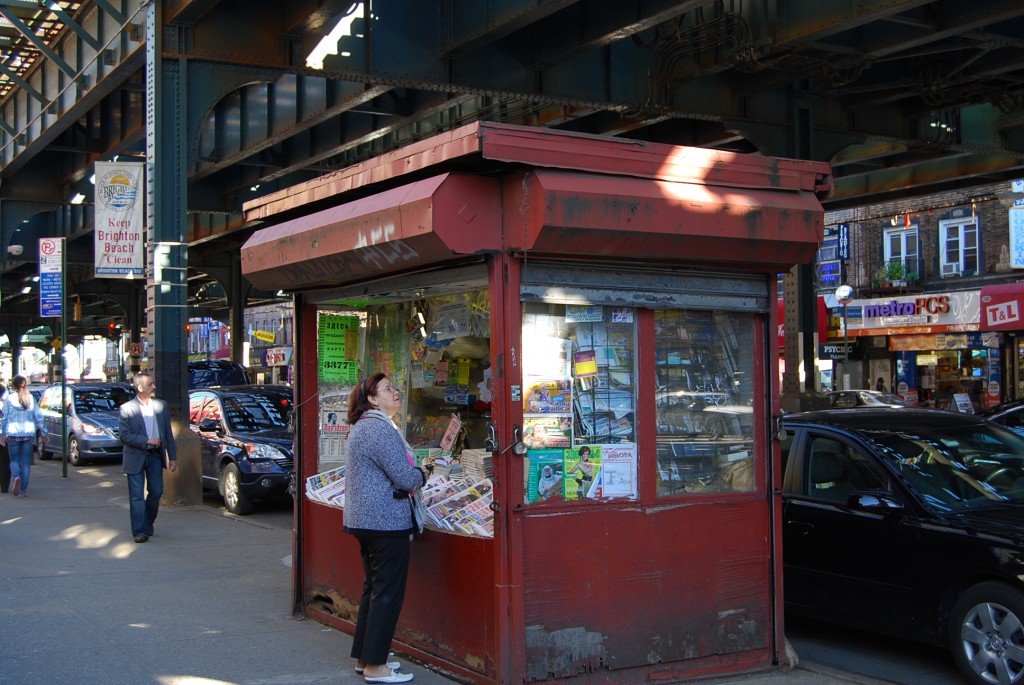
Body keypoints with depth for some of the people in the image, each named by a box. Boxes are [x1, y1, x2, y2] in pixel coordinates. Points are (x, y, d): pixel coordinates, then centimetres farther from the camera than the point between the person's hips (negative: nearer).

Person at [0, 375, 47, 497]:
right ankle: (23, 490, 4)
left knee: (14, 460, 9)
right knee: (26, 462, 6)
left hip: (13, 433, -2)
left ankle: (16, 477, -22)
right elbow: (38, 416, 5)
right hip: (28, 433, 2)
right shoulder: (31, 398, 4)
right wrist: (43, 432, 11)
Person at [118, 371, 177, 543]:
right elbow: (124, 435, -13)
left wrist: (172, 457, 6)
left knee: (156, 492, 8)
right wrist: (147, 441, -17)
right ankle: (140, 531, 1)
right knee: (137, 496, -2)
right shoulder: (127, 408, -8)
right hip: (135, 458, -4)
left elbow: (168, 433, 9)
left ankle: (148, 523, 30)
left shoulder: (161, 406, 6)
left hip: (155, 456, 4)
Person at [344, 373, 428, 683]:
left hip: (365, 518, 11)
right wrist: (422, 476, 1)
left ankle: (364, 657, 25)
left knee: (373, 588, 17)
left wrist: (411, 479, 11)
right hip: (386, 521, -11)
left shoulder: (362, 427, 16)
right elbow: (405, 477, -19)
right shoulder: (380, 429, -18)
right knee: (388, 593, -4)